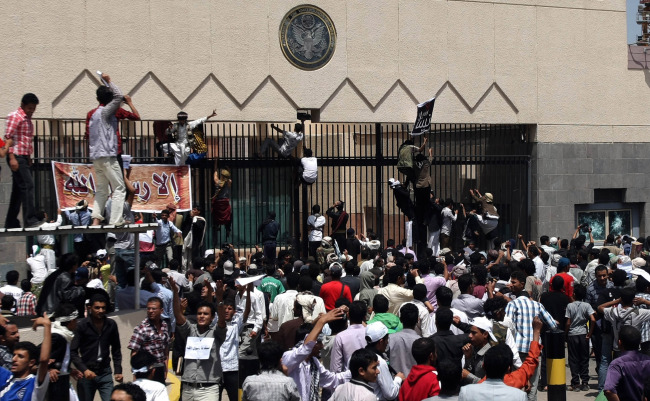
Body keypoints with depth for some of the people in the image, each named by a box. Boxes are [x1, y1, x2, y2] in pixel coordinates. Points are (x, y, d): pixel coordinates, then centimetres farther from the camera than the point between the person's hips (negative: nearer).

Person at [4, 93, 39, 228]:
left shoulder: (27, 119, 19)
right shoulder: (14, 117, -8)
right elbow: (8, 137, -14)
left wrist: (29, 159, 23)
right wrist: (12, 158, -20)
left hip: (24, 157, 9)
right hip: (17, 157, -9)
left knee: (18, 189, 10)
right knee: (27, 185, -15)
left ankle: (11, 222, 14)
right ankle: (30, 219, -17)